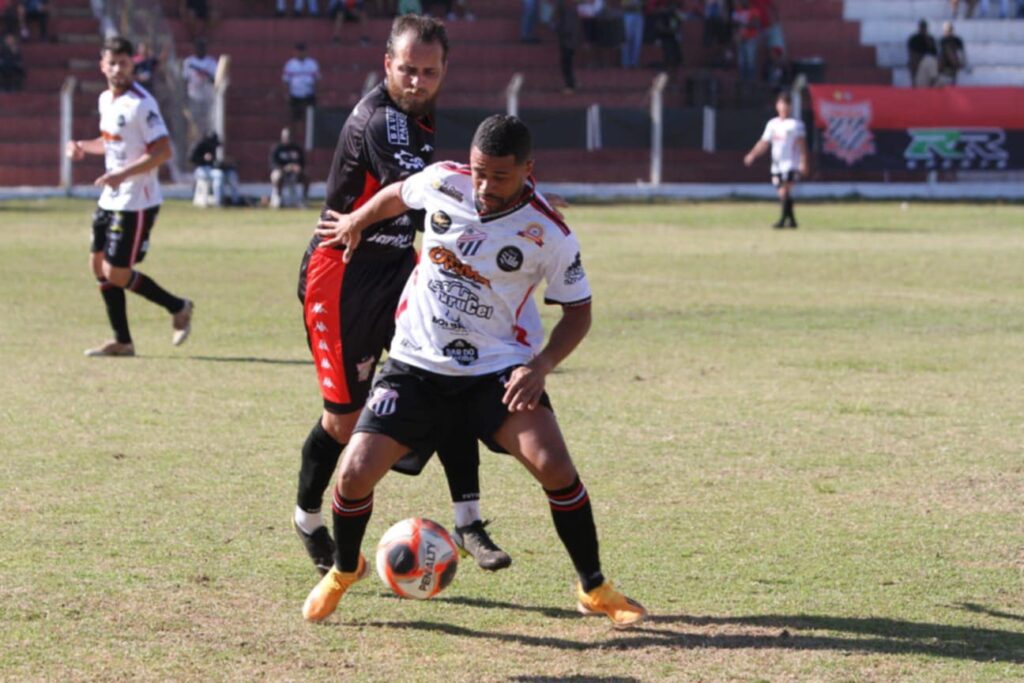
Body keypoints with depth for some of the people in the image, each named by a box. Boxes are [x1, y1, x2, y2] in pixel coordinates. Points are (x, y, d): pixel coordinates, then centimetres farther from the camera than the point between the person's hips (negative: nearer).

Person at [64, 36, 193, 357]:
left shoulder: (141, 103, -17)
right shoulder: (105, 100, 9)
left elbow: (163, 151, -22)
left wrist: (123, 174, -28)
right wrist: (83, 147, 9)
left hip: (136, 203, -9)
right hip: (110, 199, 9)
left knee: (116, 274, -8)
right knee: (99, 266, 9)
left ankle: (178, 308, 11)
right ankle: (122, 341, 18)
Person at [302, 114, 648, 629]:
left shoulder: (549, 233, -15)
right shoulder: (443, 182, -10)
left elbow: (578, 311, -3)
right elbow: (399, 194, 15)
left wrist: (541, 366, -18)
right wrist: (356, 221, 29)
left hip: (498, 368, -2)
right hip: (416, 363, 2)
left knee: (553, 465, -22)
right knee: (356, 473, -9)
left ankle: (594, 589, -2)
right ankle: (343, 571, 23)